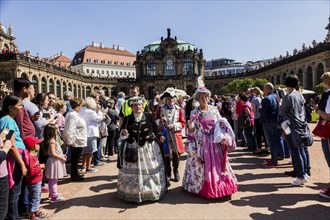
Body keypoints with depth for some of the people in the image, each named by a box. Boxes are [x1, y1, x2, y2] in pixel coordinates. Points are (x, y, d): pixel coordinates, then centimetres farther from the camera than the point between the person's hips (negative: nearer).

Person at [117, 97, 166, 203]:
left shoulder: (149, 116, -1)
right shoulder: (127, 119, -4)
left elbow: (156, 128, 4)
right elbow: (122, 131, -12)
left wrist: (159, 136, -13)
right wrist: (123, 133, -34)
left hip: (149, 148, 1)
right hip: (132, 148, -1)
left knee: (151, 169, 11)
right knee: (133, 171, 7)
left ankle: (152, 190, 31)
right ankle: (133, 192, 25)